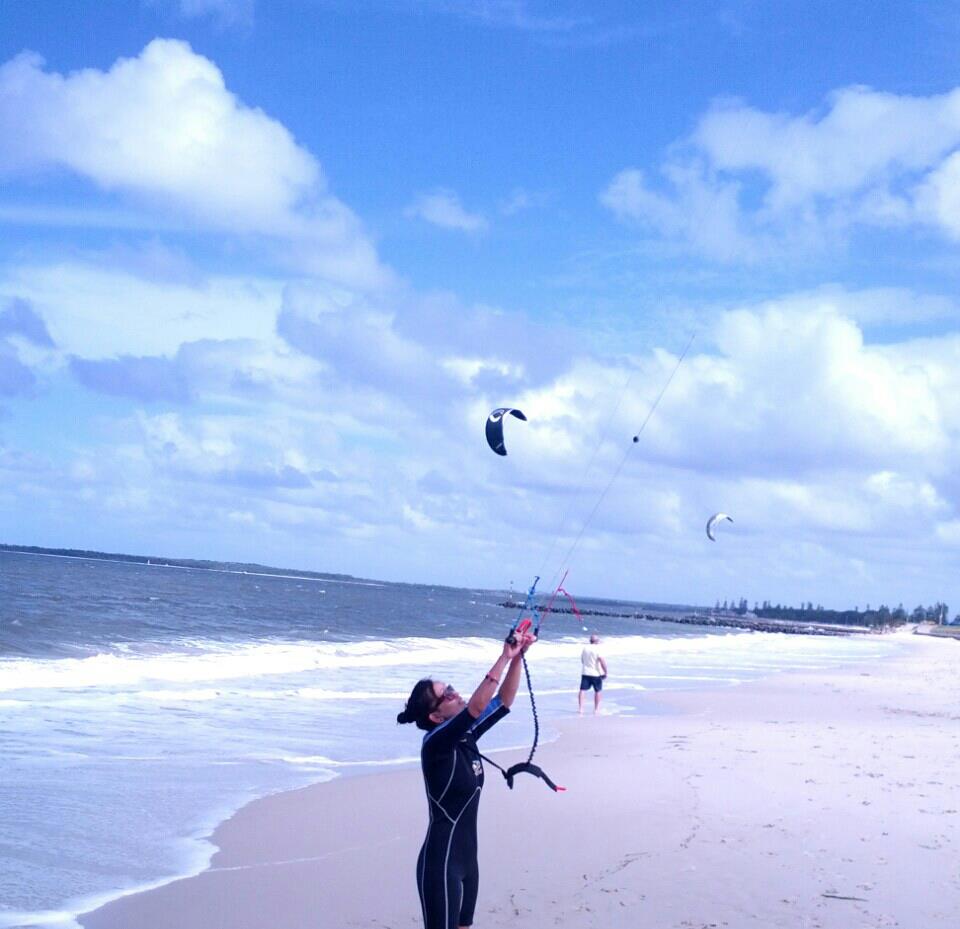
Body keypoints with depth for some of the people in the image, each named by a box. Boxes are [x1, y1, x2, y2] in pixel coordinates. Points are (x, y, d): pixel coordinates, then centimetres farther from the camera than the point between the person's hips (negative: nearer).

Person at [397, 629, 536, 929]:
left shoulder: (465, 736, 5)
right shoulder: (436, 743, -19)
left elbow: (503, 702, 8)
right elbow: (476, 707, -32)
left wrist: (518, 657, -4)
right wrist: (504, 658, -31)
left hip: (465, 857, 9)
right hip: (441, 862, -9)